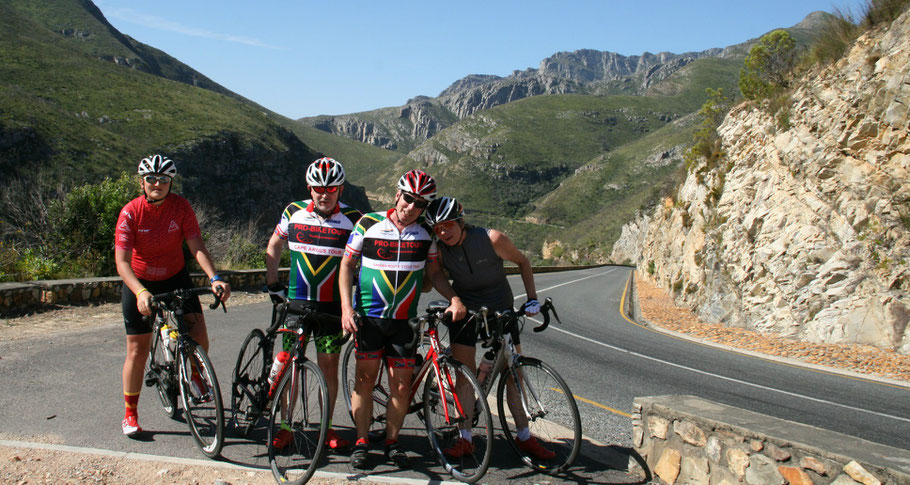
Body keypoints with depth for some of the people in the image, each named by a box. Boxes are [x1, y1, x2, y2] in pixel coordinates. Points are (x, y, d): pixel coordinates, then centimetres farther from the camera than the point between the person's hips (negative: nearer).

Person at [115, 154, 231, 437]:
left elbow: (197, 246, -19)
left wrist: (214, 278, -36)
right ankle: (130, 414, 19)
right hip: (139, 285, -1)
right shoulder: (131, 212, -18)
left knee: (199, 336, -13)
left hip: (175, 279, 2)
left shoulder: (181, 207, -13)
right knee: (138, 351, 2)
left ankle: (195, 374, 20)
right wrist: (140, 292, -40)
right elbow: (122, 261, -24)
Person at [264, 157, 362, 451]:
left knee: (328, 366, 3)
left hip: (331, 305, -1)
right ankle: (285, 427, 16)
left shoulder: (353, 219, -5)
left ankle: (327, 428, 18)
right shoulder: (294, 212, 1)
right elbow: (273, 247, 15)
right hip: (295, 300, 2)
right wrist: (273, 284, 7)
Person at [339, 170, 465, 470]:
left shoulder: (426, 233, 2)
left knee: (401, 383, 2)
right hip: (368, 316, -2)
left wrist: (454, 299, -7)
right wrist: (346, 307, -9)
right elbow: (347, 264, 0)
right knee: (365, 378, 2)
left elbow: (433, 271, 10)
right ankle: (361, 442, 16)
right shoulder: (368, 224, -5)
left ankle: (392, 442, 18)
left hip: (403, 319, 2)